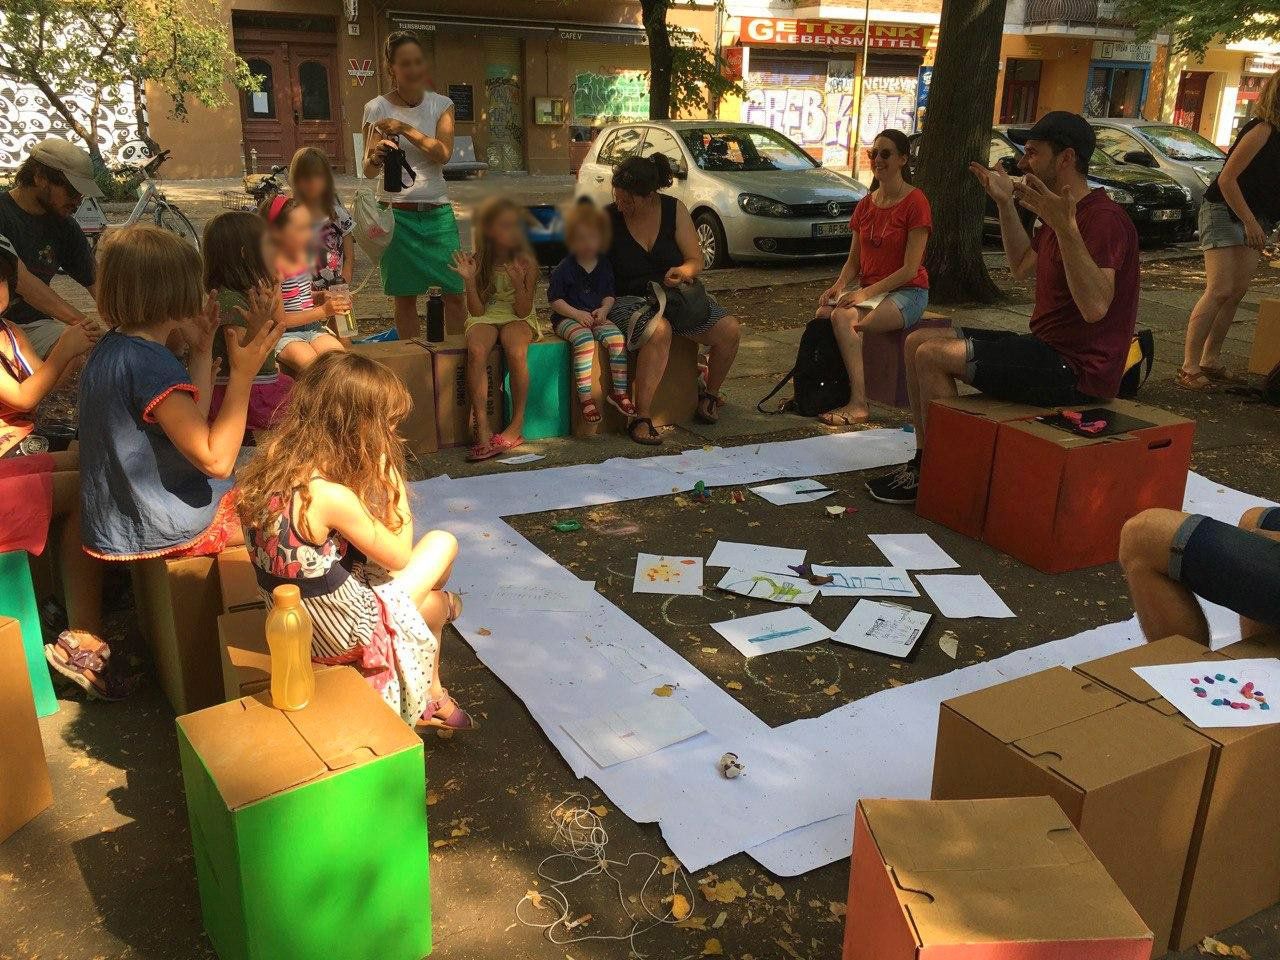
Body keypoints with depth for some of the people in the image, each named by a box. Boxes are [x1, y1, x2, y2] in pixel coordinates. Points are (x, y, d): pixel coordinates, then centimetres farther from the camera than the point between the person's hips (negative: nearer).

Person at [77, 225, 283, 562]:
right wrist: (243, 375, -28)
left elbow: (192, 421, 8)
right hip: (163, 530, -10)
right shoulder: (150, 364, -28)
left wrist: (202, 349, 7)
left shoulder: (114, 345, 4)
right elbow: (216, 461, -30)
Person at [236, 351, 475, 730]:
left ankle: (431, 697, 37)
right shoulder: (332, 497, -33)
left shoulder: (269, 465, -8)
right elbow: (400, 557, -15)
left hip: (296, 621, 8)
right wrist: (394, 481, -12)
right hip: (347, 634, -8)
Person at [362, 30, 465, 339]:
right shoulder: (377, 109, -2)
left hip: (437, 212, 2)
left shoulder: (441, 104, 4)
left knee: (455, 292, 0)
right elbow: (368, 170, -7)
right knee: (405, 297, 3)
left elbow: (444, 153, -12)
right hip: (397, 214, -2)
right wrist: (377, 156, -30)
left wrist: (404, 129, -24)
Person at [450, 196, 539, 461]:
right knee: (476, 351, -32)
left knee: (516, 352, -35)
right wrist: (469, 280, -22)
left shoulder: (526, 263, -9)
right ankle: (482, 430, -31)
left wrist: (518, 283, -28)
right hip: (485, 318, 1)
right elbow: (477, 311, -8)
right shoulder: (477, 263, -6)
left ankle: (517, 425, -22)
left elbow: (523, 311, -12)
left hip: (518, 319, -1)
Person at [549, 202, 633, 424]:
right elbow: (554, 299, -6)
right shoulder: (563, 269, -6)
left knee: (617, 338, -22)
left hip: (596, 317, 4)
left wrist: (604, 309, -6)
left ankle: (619, 390, -10)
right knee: (585, 341, -34)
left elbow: (609, 294, 15)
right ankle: (585, 396, -28)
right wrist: (577, 314, -16)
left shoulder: (604, 266, 8)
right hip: (567, 318, -4)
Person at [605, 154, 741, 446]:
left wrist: (682, 272, -24)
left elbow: (696, 261, -1)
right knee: (659, 331, -39)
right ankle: (641, 418, -34)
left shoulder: (674, 210, -1)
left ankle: (710, 394, 10)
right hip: (628, 299, -4)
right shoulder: (607, 219, -7)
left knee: (730, 329, -18)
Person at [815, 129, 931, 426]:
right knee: (823, 313, -24)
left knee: (845, 318, -33)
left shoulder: (915, 202, -8)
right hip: (868, 290, 6)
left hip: (907, 292, -6)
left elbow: (910, 269, -14)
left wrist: (866, 292, -22)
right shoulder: (865, 205, 13)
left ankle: (859, 404, -30)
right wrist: (839, 285, -8)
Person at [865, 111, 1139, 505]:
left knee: (933, 355, -18)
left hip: (1077, 369, -11)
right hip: (1048, 347, 11)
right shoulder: (1062, 210, 13)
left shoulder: (1104, 218, -20)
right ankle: (924, 460, 11)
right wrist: (1006, 203, 19)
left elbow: (1095, 306, -32)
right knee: (918, 342, 7)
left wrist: (1065, 228, -38)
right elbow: (1023, 267, 25)